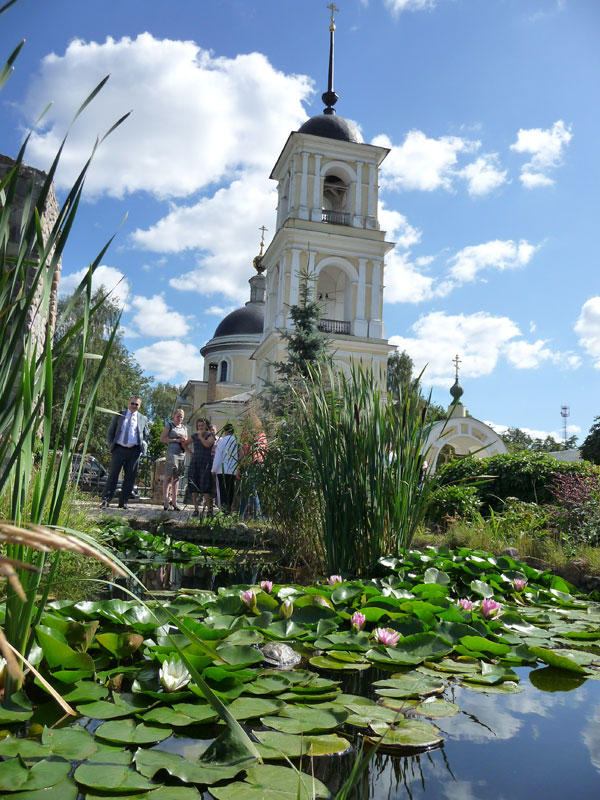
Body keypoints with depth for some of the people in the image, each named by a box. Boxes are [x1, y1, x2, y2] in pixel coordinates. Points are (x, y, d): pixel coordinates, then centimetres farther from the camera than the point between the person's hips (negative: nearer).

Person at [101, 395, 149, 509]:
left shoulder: (143, 419, 13)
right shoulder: (119, 415, 11)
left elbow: (146, 435, 21)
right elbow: (110, 432, 12)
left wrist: (144, 445, 4)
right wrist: (111, 446, 1)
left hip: (134, 451, 1)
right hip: (119, 449, -1)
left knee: (130, 477, 2)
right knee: (113, 475, -2)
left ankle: (123, 502, 10)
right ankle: (105, 500, 2)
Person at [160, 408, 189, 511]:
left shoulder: (184, 428, 20)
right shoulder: (169, 425, 4)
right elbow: (162, 439, -3)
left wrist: (184, 440, 2)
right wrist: (176, 440, -9)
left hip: (182, 453, 6)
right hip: (172, 452, -6)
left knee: (176, 477, 7)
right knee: (168, 476, -8)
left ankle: (174, 502, 9)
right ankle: (165, 500, -8)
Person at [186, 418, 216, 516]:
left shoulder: (210, 435, 2)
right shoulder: (194, 436, 13)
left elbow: (207, 444, -17)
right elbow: (185, 444, 24)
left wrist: (201, 436, -6)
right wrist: (191, 453, 13)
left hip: (206, 464, -4)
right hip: (194, 463, 4)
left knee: (205, 488, -10)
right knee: (194, 487, 2)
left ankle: (209, 509, -7)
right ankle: (196, 509, 10)